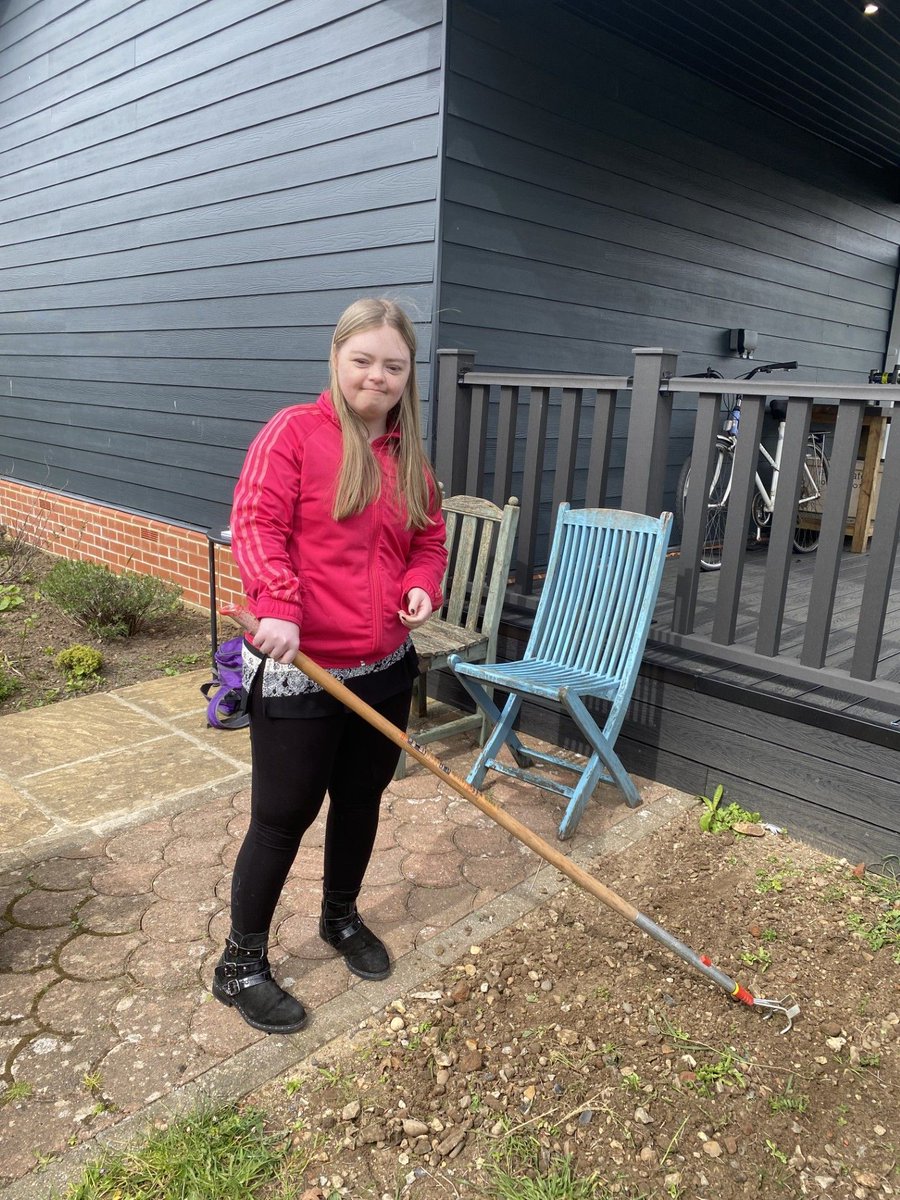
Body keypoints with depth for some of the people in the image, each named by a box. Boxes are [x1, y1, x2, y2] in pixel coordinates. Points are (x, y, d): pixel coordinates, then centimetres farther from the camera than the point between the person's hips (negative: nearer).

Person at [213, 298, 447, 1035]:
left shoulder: (410, 454, 9)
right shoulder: (294, 432, -9)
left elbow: (429, 541, 15)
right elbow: (256, 525, -17)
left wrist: (423, 587, -6)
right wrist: (277, 606, -32)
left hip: (385, 668, 6)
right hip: (300, 669, -6)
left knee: (361, 801, 19)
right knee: (284, 816, 4)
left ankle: (342, 918, 44)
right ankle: (241, 964, 24)